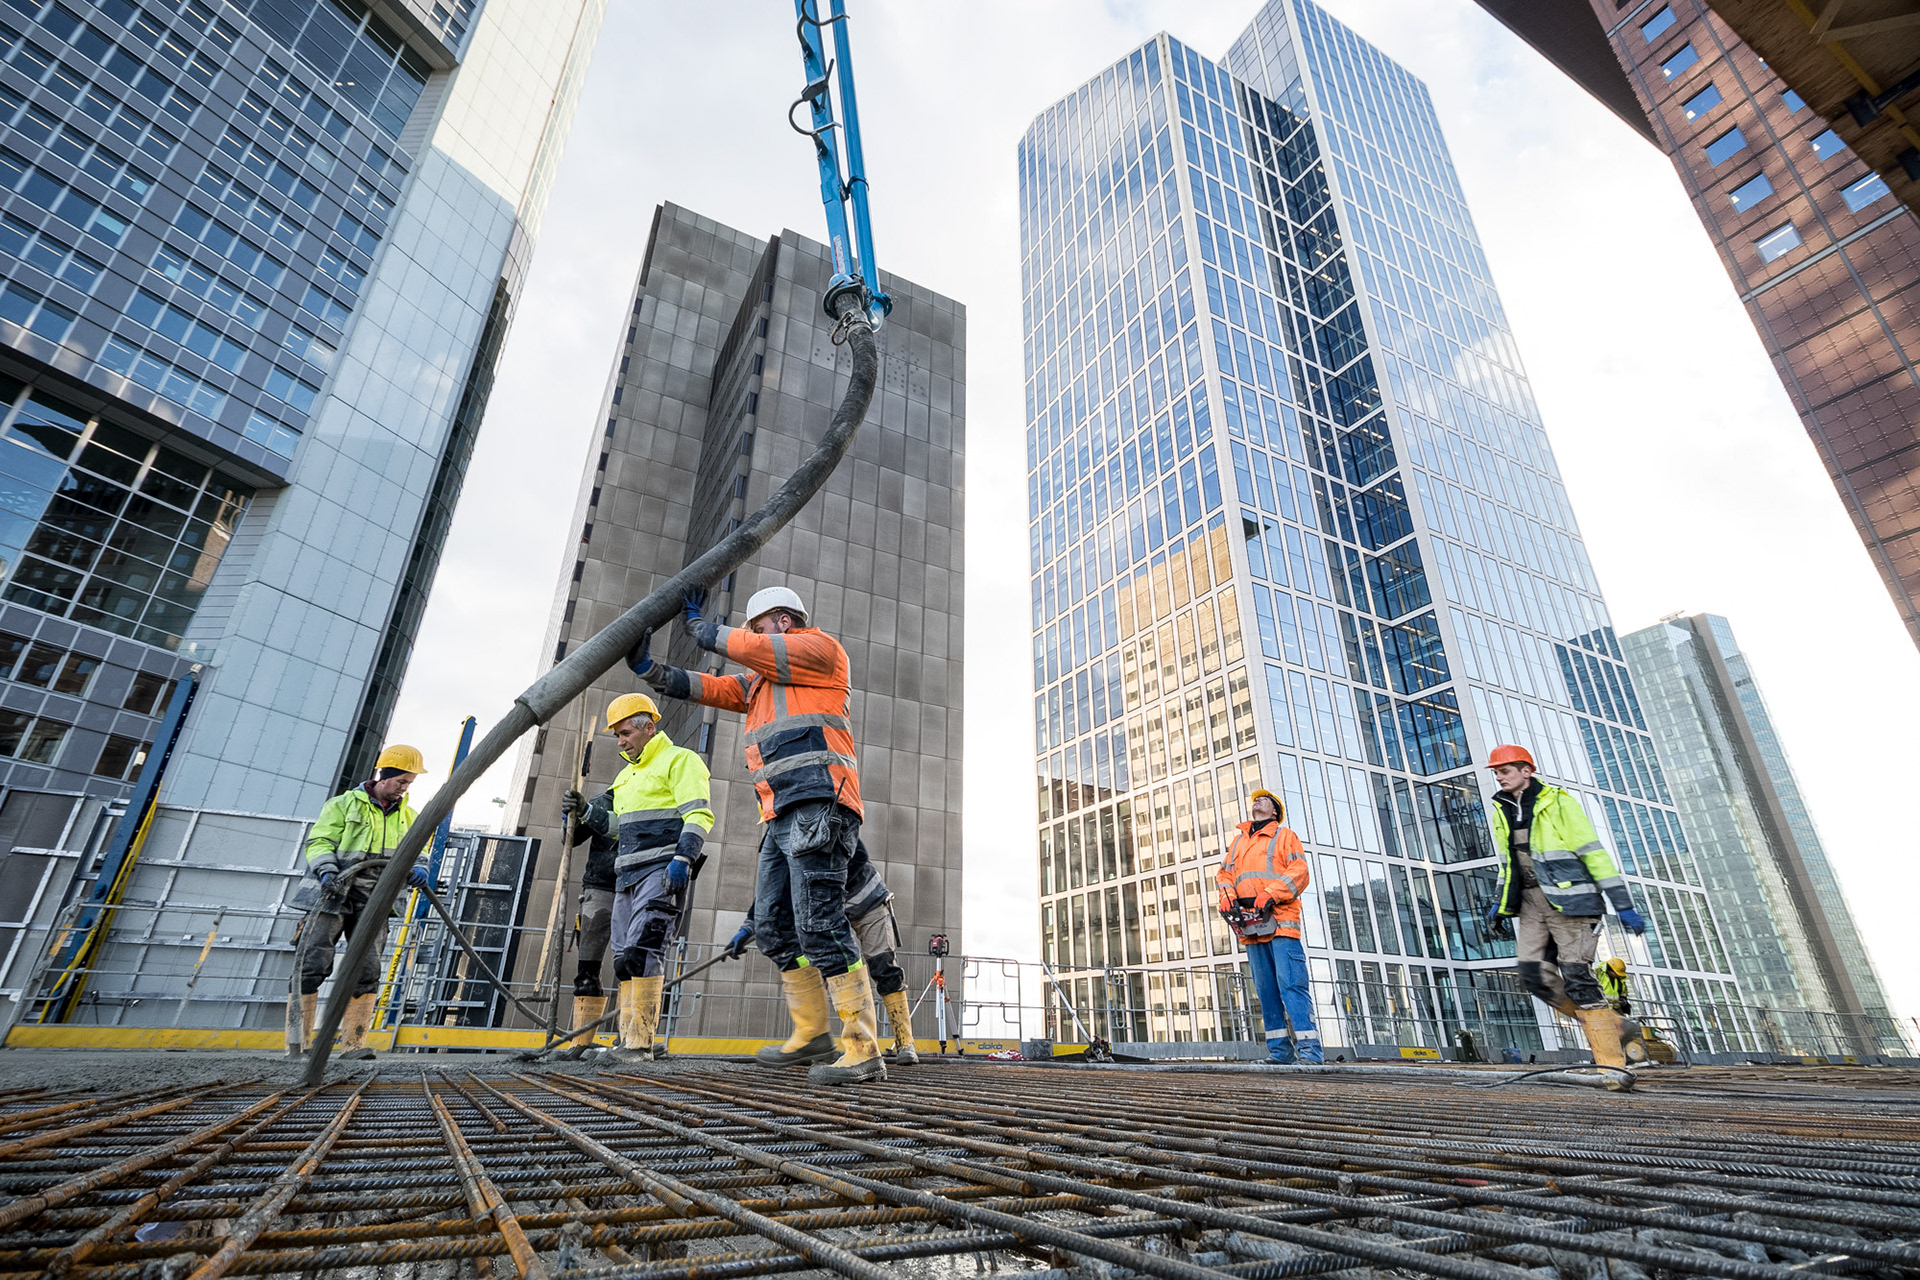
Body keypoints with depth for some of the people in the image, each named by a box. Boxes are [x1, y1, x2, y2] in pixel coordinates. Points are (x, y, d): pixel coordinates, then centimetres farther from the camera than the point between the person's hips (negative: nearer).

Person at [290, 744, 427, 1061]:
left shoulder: (408, 817, 16)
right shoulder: (344, 805, 4)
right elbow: (318, 843, -3)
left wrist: (417, 871, -8)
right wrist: (326, 871, -21)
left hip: (372, 903, 3)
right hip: (334, 894, -3)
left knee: (367, 971, -4)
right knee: (311, 965, -6)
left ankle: (353, 1044, 0)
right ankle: (298, 1043, 4)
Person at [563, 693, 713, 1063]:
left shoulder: (680, 760, -3)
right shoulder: (628, 773, 25)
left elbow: (699, 815, -13)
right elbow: (616, 825, 26)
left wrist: (683, 858, -24)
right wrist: (583, 811, 12)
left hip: (664, 870, -9)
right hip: (628, 873, 9)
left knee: (641, 950, -16)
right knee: (624, 957, 7)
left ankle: (640, 1042, -13)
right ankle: (631, 1041, 14)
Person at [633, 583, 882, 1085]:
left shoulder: (820, 648, 4)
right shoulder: (760, 680, 30)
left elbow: (750, 648, -5)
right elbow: (706, 687, 27)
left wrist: (703, 628, 10)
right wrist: (647, 667, 20)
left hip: (817, 804, -10)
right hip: (783, 817, 10)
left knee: (820, 923, -16)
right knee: (773, 927, 10)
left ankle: (863, 1050, -13)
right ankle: (811, 1035, 20)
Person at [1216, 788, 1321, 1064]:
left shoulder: (1284, 835, 11)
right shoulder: (1239, 841, 26)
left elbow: (1299, 871, -3)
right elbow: (1225, 873, 18)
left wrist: (1271, 895, -17)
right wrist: (1227, 895, -4)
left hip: (1279, 919, -5)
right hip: (1250, 924, 5)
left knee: (1291, 984, -13)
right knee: (1266, 989, 4)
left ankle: (1309, 1050, -13)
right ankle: (1280, 1051, 7)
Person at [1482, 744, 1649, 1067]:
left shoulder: (1557, 802, -7)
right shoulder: (1502, 812, 13)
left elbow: (1594, 853, -8)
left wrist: (1622, 904, -11)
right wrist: (1498, 904, 16)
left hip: (1568, 898, -6)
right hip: (1531, 901, 6)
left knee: (1575, 975, -11)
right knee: (1534, 972, -5)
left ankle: (1612, 1062, -1)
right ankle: (1614, 1027, 12)